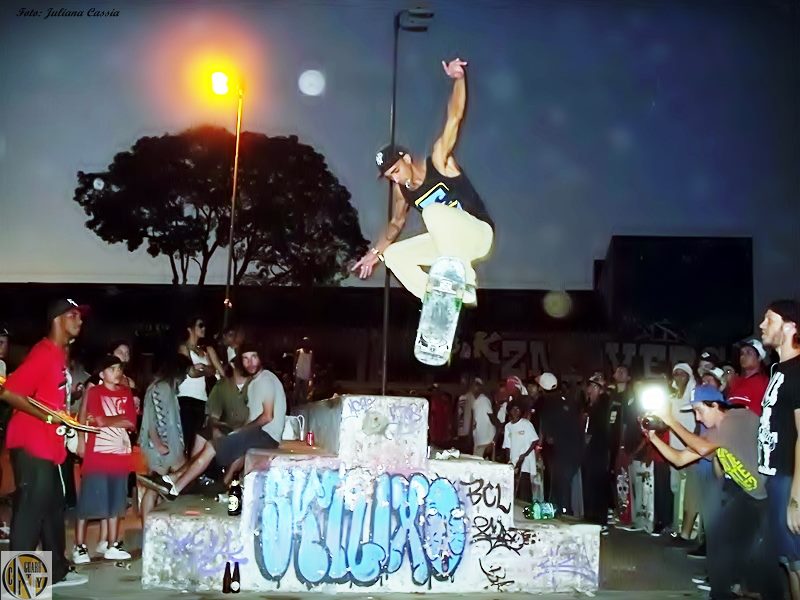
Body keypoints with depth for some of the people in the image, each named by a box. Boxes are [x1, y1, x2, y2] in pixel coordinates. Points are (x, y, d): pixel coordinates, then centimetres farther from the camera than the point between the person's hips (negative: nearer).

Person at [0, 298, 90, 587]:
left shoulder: (61, 354, 14)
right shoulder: (44, 353, -16)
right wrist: (46, 417, -19)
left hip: (49, 444, 10)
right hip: (31, 444, -10)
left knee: (53, 507, 15)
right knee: (30, 508, -5)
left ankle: (56, 571, 25)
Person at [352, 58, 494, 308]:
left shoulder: (439, 161, -14)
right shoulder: (401, 190, 1)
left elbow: (454, 118, -26)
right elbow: (396, 223, 15)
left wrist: (458, 79, -38)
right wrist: (376, 252, 4)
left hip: (478, 234, -7)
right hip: (450, 243, 7)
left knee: (433, 211, -34)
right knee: (393, 255, 1)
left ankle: (466, 282, -29)